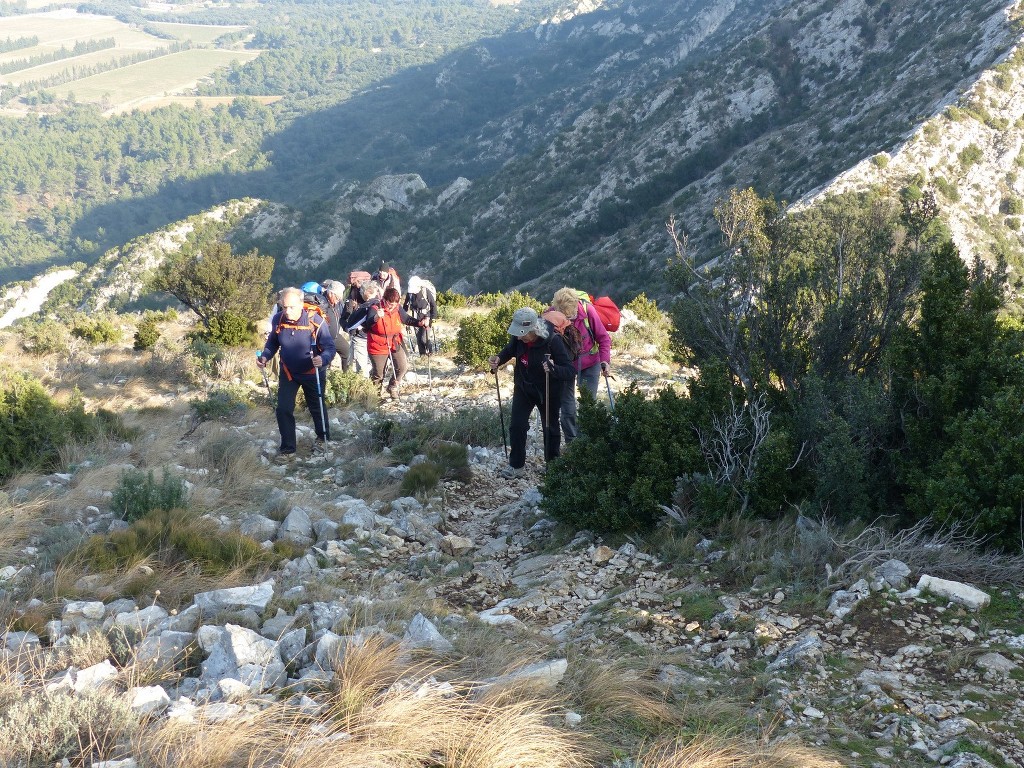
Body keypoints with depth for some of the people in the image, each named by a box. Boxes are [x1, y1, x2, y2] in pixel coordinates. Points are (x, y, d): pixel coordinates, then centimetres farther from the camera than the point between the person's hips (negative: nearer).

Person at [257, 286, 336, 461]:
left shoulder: (316, 321, -29)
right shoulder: (278, 320, -17)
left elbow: (330, 347, -23)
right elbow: (272, 343, 1)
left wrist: (323, 359, -44)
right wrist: (265, 356, -17)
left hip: (313, 372, -2)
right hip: (288, 372, 2)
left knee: (317, 407, 18)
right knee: (283, 409, -4)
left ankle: (322, 438, 43)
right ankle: (287, 448, 12)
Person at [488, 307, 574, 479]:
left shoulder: (552, 341, -32)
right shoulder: (518, 338, -18)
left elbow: (569, 370, -30)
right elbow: (509, 350, 6)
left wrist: (553, 369, -51)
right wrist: (498, 359, -15)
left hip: (548, 391, -4)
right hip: (523, 387, 4)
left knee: (550, 427, 11)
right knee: (516, 425, 2)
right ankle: (517, 464, 18)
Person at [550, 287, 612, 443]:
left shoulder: (587, 310, -24)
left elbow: (603, 338, -12)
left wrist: (605, 360, -19)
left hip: (589, 365, -1)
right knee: (567, 408, 6)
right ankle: (571, 443, 21)